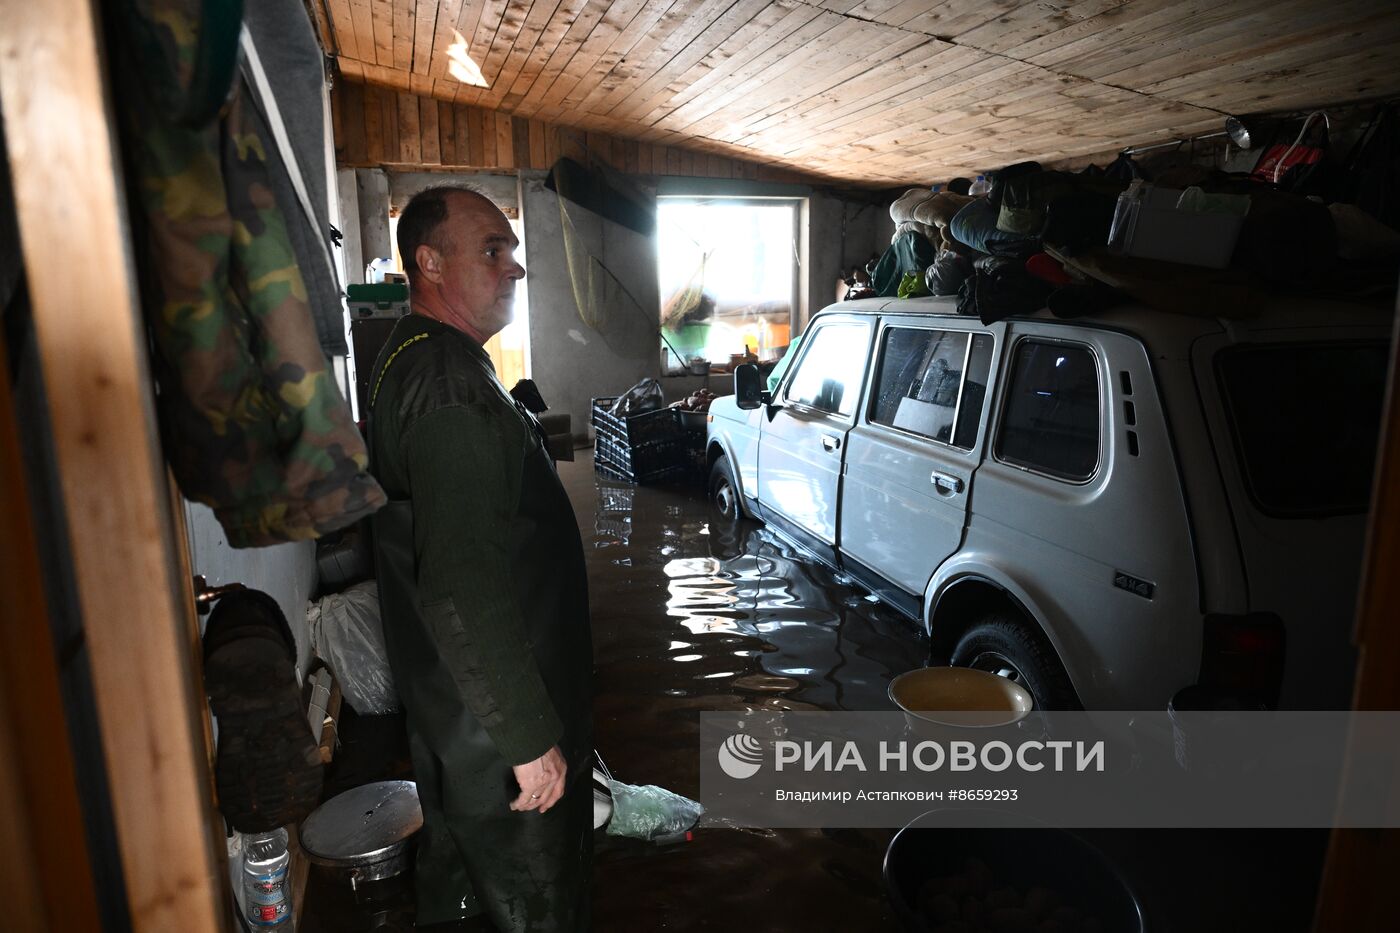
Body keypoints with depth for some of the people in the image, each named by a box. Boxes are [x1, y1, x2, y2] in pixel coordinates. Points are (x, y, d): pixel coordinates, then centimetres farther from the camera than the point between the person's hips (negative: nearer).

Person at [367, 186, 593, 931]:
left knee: (456, 869, 28)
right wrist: (530, 737, -24)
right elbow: (464, 589, -31)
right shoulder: (451, 382, -27)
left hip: (443, 702, 10)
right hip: (493, 726, -10)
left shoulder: (408, 360, 8)